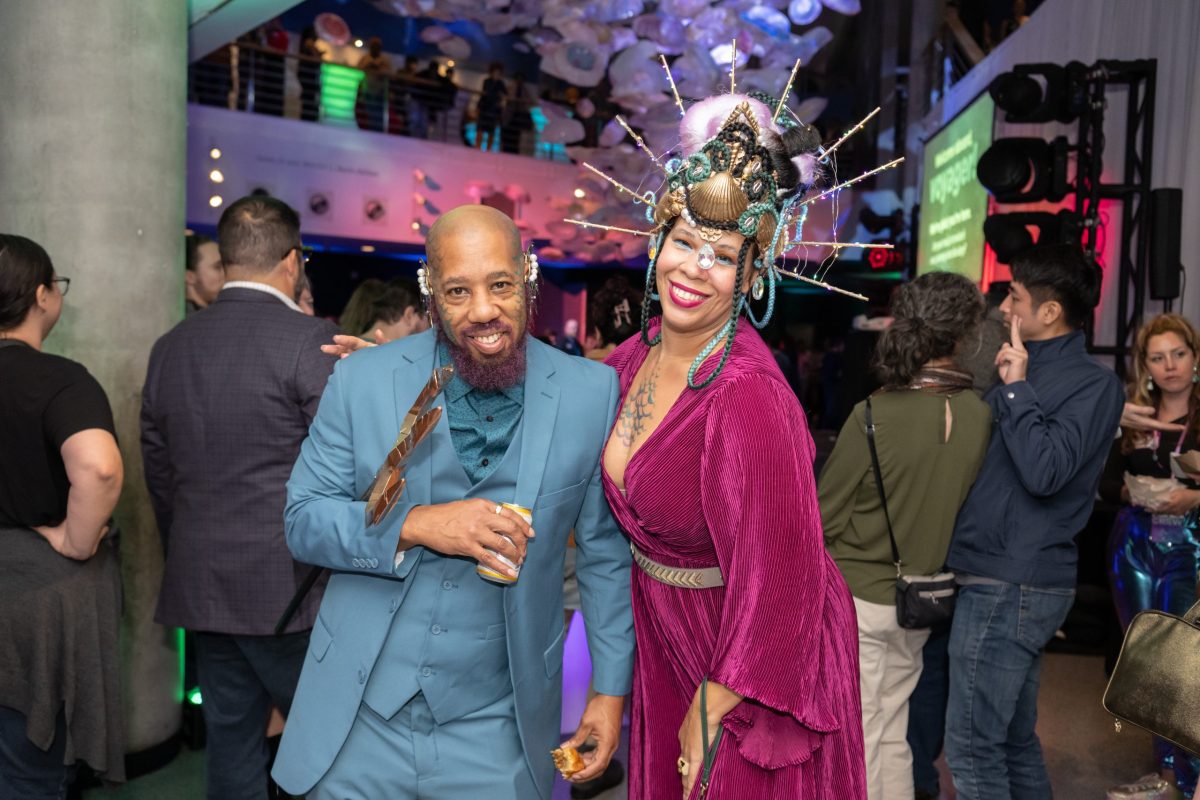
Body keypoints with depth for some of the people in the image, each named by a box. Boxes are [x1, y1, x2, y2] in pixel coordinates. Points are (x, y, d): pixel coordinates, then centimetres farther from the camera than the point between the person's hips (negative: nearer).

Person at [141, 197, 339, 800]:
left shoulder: (169, 347, 7)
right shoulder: (311, 340, -13)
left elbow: (159, 474, 13)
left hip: (198, 587, 6)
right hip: (289, 589, -6)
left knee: (230, 739, 15)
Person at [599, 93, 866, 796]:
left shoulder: (749, 399, -30)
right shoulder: (637, 359, -6)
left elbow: (775, 579, -24)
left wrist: (714, 710, -14)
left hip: (755, 665, -7)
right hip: (665, 638, 7)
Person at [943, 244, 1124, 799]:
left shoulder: (1093, 384, -10)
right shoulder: (1029, 373, 14)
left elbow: (1044, 473, -23)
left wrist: (1016, 389, -15)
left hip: (1010, 587, -9)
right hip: (1011, 582, 9)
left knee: (972, 746, -4)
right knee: (1014, 738, 18)